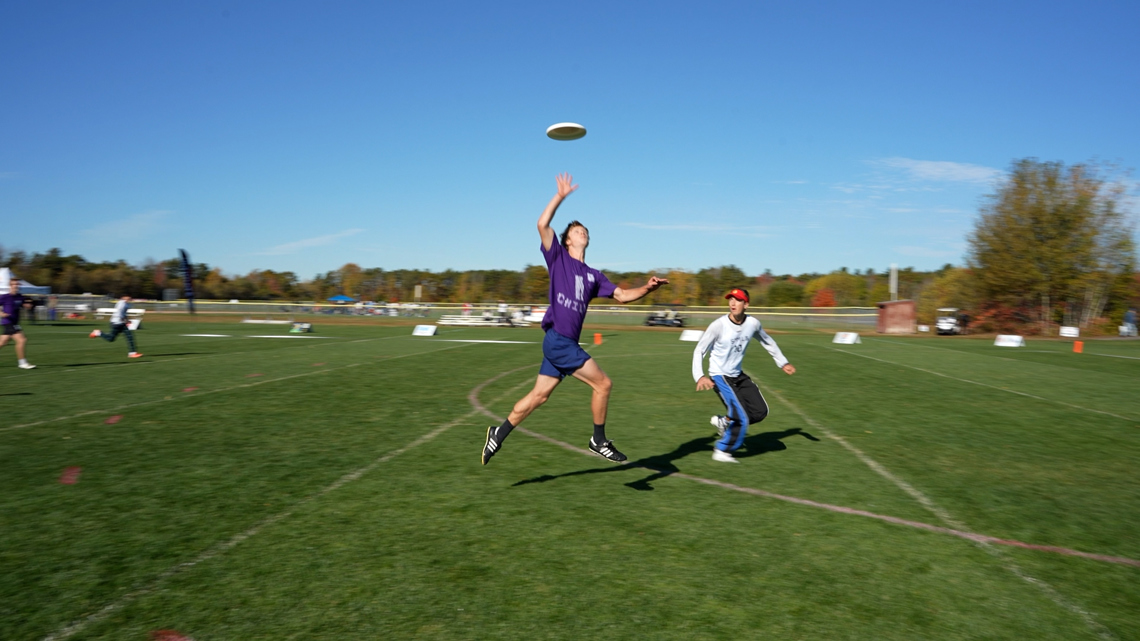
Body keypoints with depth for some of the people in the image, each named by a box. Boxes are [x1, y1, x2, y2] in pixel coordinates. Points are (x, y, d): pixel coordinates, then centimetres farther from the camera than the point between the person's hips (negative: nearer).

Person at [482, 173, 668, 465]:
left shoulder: (593, 275, 19)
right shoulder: (558, 258, 3)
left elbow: (621, 295, 16)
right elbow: (543, 225, -9)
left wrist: (646, 288, 1)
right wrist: (561, 195, -8)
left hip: (566, 342, 7)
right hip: (557, 339, -7)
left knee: (539, 394, 9)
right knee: (603, 383, -7)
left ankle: (499, 433, 19)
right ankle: (599, 441, 6)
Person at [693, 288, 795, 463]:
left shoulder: (753, 323, -5)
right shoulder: (718, 325, -20)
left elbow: (767, 342, 15)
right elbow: (699, 350, -17)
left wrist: (783, 363, 16)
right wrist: (700, 376, -31)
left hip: (738, 375, 6)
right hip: (720, 376, -6)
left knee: (760, 412, 5)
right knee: (742, 418, -12)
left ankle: (724, 422, 24)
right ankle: (722, 451, 9)